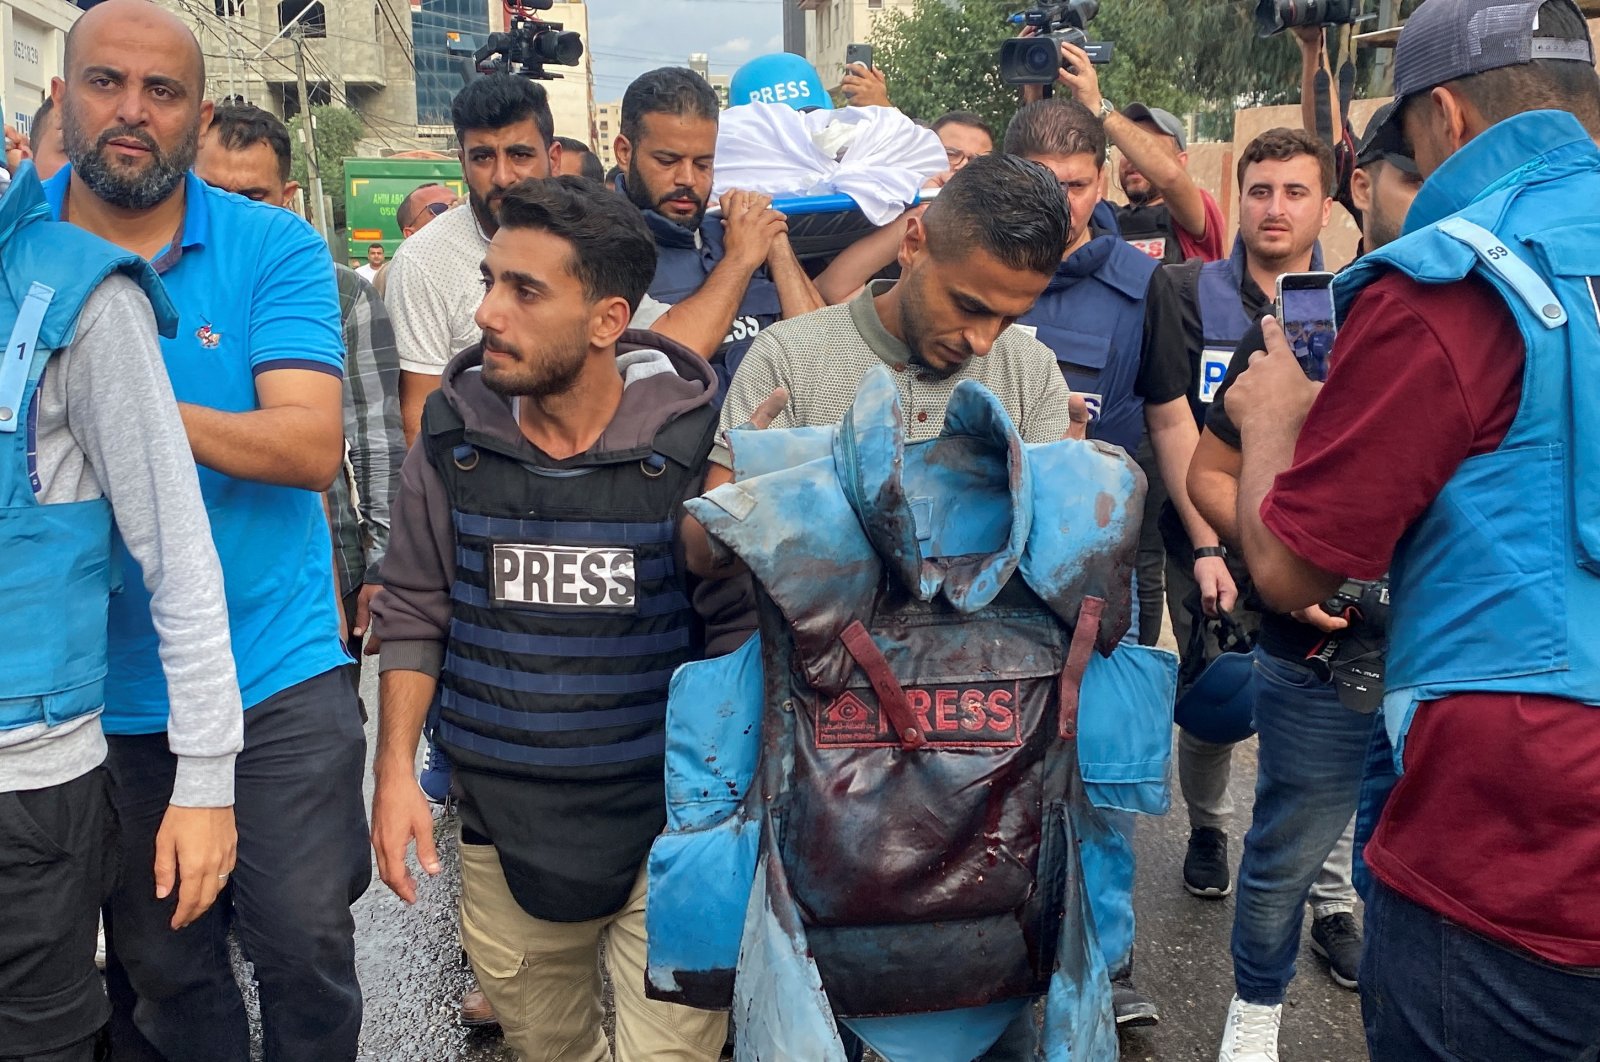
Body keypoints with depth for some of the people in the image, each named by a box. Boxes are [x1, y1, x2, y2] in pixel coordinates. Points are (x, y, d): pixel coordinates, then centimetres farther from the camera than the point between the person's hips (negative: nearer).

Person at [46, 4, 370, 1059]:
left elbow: (313, 446, -16)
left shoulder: (275, 248, -5)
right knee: (155, 964, 16)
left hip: (276, 677, -2)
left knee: (308, 944, 7)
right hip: (103, 691, 2)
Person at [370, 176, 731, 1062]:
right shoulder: (456, 430, -3)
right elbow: (414, 612, 7)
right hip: (503, 828, 3)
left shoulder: (692, 433, -12)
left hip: (669, 821, -3)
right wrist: (395, 770, 2)